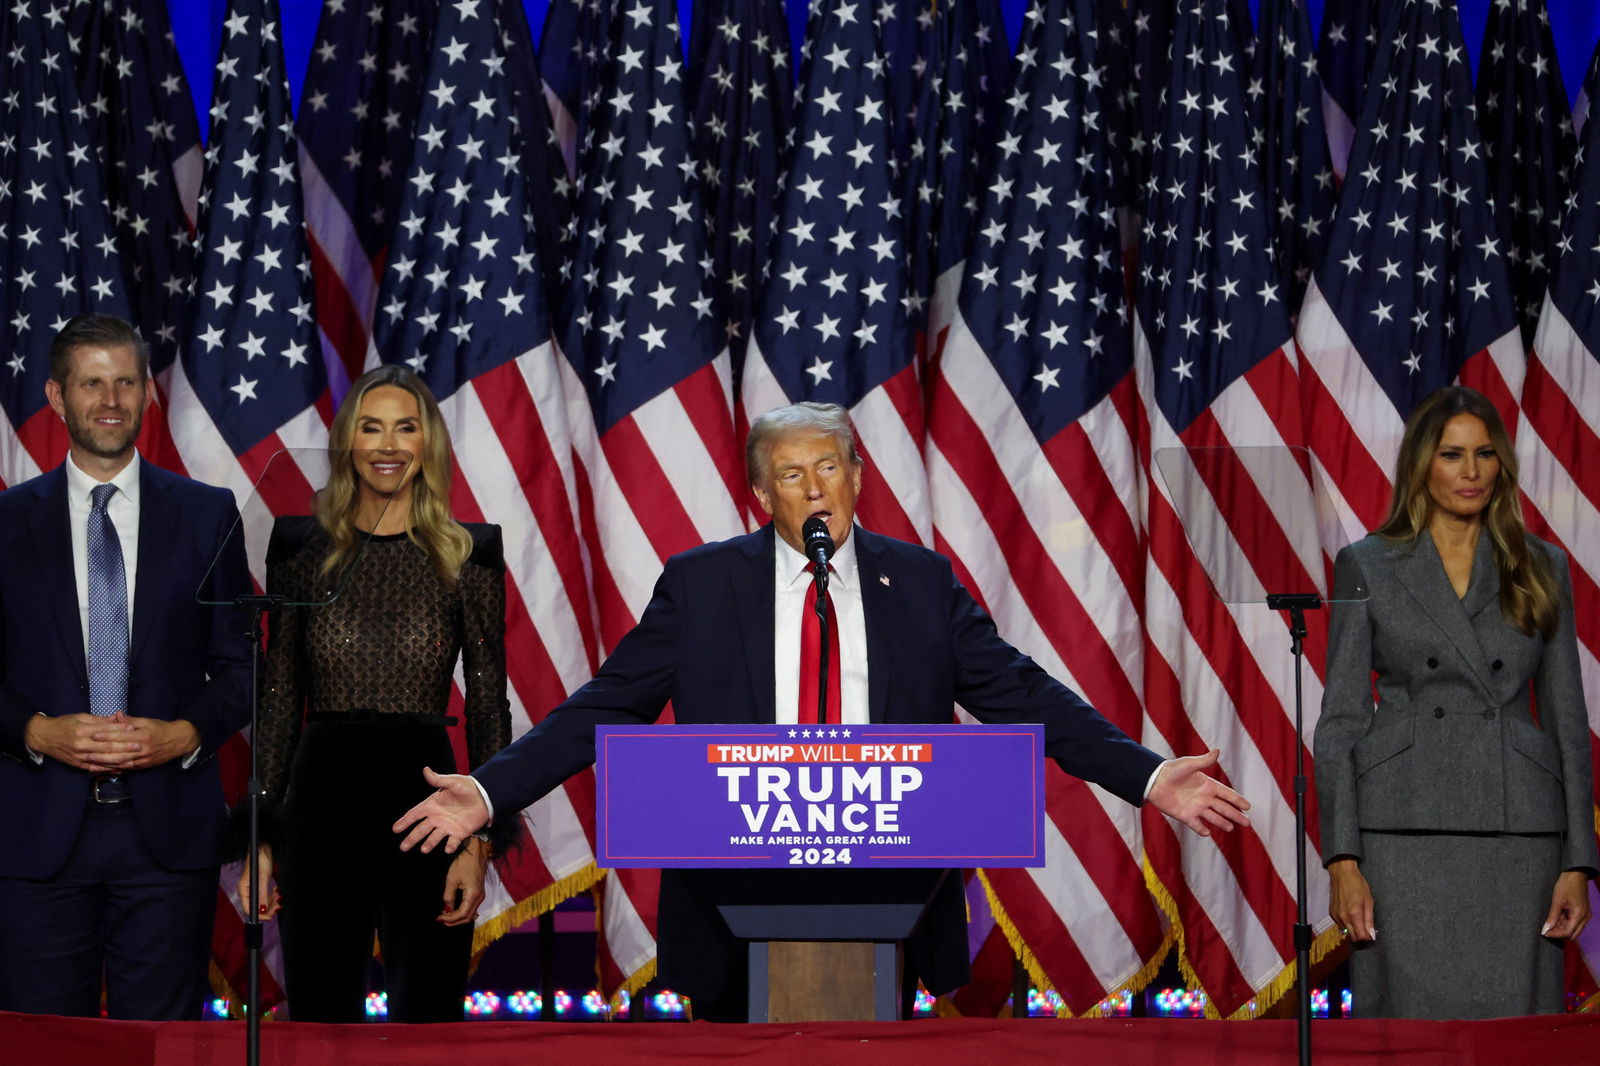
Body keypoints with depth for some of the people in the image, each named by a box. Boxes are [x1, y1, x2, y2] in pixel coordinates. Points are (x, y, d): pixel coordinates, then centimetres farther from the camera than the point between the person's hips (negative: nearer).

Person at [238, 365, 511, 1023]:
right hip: (321, 800, 1)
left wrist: (478, 844, -6)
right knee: (321, 1020, 6)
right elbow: (279, 701, 9)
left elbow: (488, 707, 3)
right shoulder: (303, 550, 7)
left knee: (427, 1022, 0)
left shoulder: (467, 557, 4)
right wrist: (261, 839, 4)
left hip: (424, 796, -1)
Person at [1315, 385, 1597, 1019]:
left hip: (1518, 833, 2)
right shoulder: (1366, 566, 6)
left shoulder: (1542, 569, 11)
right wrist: (1342, 860, -7)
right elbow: (1340, 720, 3)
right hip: (1407, 832, -1)